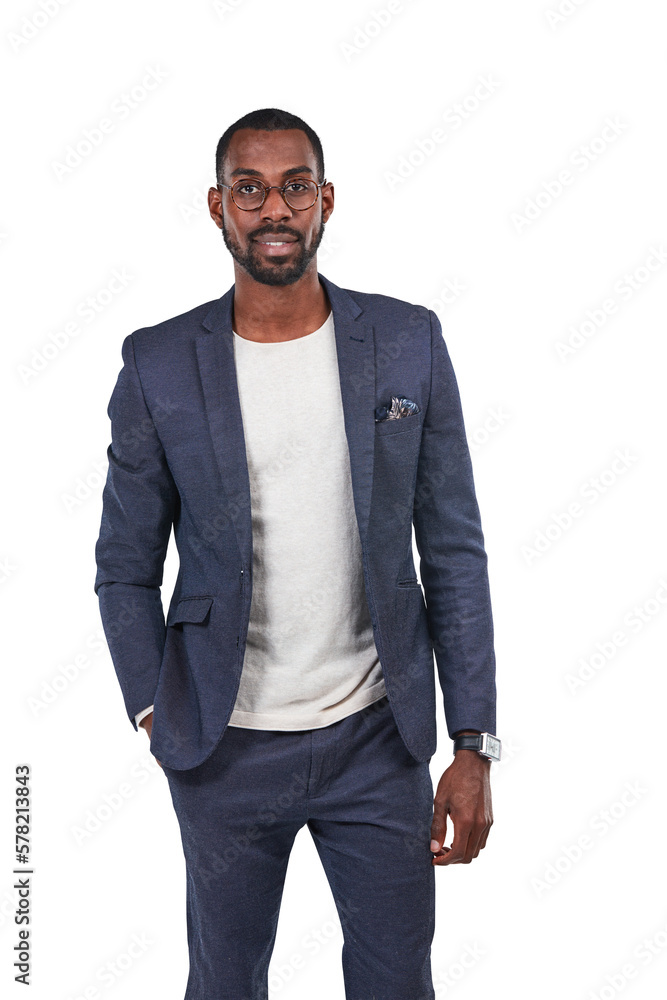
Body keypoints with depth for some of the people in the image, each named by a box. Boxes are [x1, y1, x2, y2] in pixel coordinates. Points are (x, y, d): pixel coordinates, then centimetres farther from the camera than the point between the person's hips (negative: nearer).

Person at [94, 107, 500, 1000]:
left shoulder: (409, 343, -3)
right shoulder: (158, 365, -4)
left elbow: (454, 551, -1)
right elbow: (126, 567, 4)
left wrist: (475, 743, -3)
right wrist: (156, 715, -3)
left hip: (379, 736, 1)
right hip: (225, 751, 0)